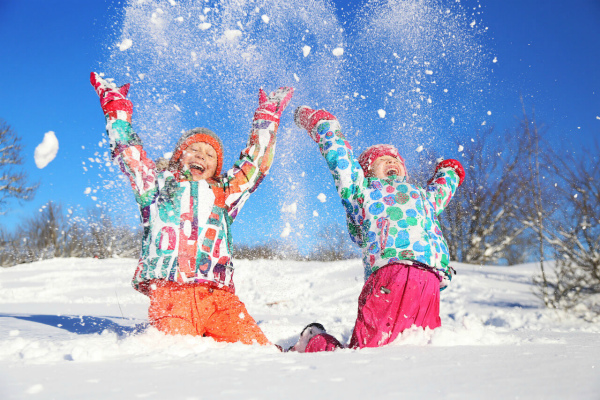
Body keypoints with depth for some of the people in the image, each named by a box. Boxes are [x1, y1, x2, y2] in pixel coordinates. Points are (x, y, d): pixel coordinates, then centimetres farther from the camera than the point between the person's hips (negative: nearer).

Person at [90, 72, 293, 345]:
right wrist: (116, 108, 25)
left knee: (258, 350, -18)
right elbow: (128, 153, 20)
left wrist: (266, 118, 31)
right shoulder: (158, 187, 20)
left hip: (219, 296, 2)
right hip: (170, 293, -1)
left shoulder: (224, 194, 24)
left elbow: (254, 164, 28)